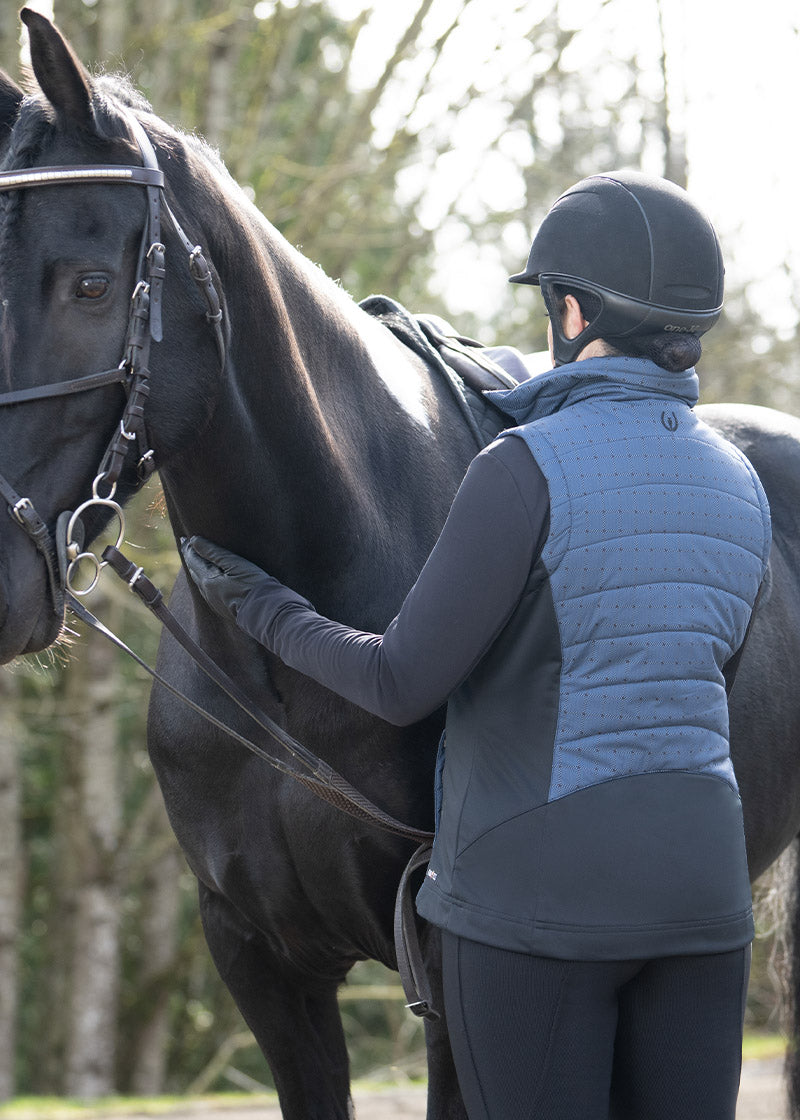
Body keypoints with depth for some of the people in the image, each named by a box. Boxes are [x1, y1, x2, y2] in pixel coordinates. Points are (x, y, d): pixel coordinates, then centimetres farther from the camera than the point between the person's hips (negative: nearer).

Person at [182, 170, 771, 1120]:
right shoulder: (738, 483, 7)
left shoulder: (531, 466, -13)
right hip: (702, 874, 6)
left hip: (536, 889, -6)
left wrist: (261, 609, 4)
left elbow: (402, 684, -12)